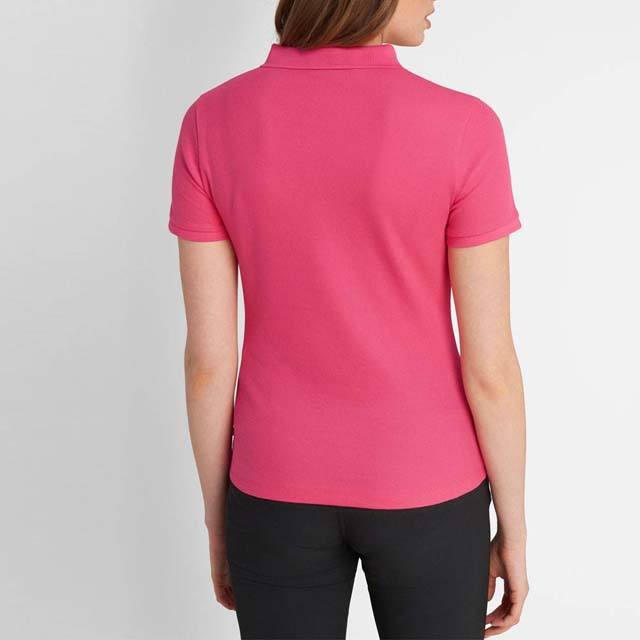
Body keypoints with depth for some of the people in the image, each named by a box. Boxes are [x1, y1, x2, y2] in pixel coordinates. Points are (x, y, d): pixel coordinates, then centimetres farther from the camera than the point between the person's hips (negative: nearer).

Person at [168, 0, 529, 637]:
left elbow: (208, 353, -7)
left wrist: (218, 521, 7)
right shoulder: (461, 130, -18)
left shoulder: (211, 123, -11)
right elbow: (490, 364, -13)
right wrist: (514, 528, 2)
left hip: (282, 490, 2)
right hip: (422, 490, -1)